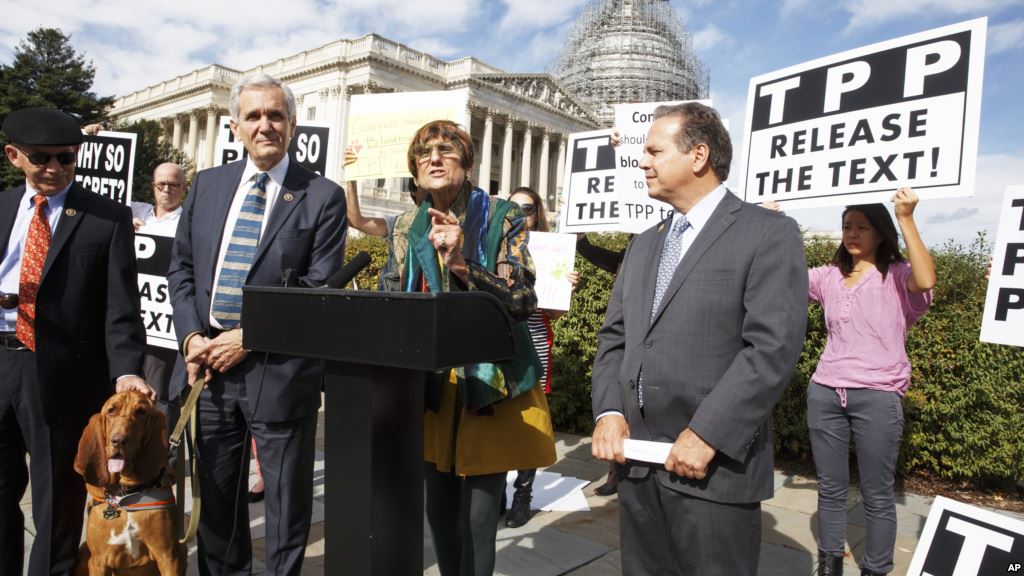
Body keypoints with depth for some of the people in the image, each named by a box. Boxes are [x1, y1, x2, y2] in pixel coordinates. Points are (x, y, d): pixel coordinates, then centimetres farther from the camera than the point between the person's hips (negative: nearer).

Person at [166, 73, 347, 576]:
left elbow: (320, 289, -10)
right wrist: (192, 336, -2)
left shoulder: (323, 196, -5)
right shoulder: (207, 185, 11)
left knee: (286, 500, 8)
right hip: (207, 363, 5)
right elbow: (182, 267, 12)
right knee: (216, 493, 18)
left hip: (278, 369, -4)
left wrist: (249, 338, -13)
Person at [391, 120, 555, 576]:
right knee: (439, 508, 14)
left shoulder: (501, 216, -5)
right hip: (430, 381, 4)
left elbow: (524, 299, -14)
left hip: (488, 381, -4)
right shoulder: (407, 226, 8)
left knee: (477, 515, 0)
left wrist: (462, 264, -27)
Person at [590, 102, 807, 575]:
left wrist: (706, 436, -19)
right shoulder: (643, 245, 16)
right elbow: (613, 338, 12)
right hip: (636, 464, 6)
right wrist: (609, 412, -3)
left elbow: (773, 346, -15)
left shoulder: (769, 234, -5)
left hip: (715, 468, -6)